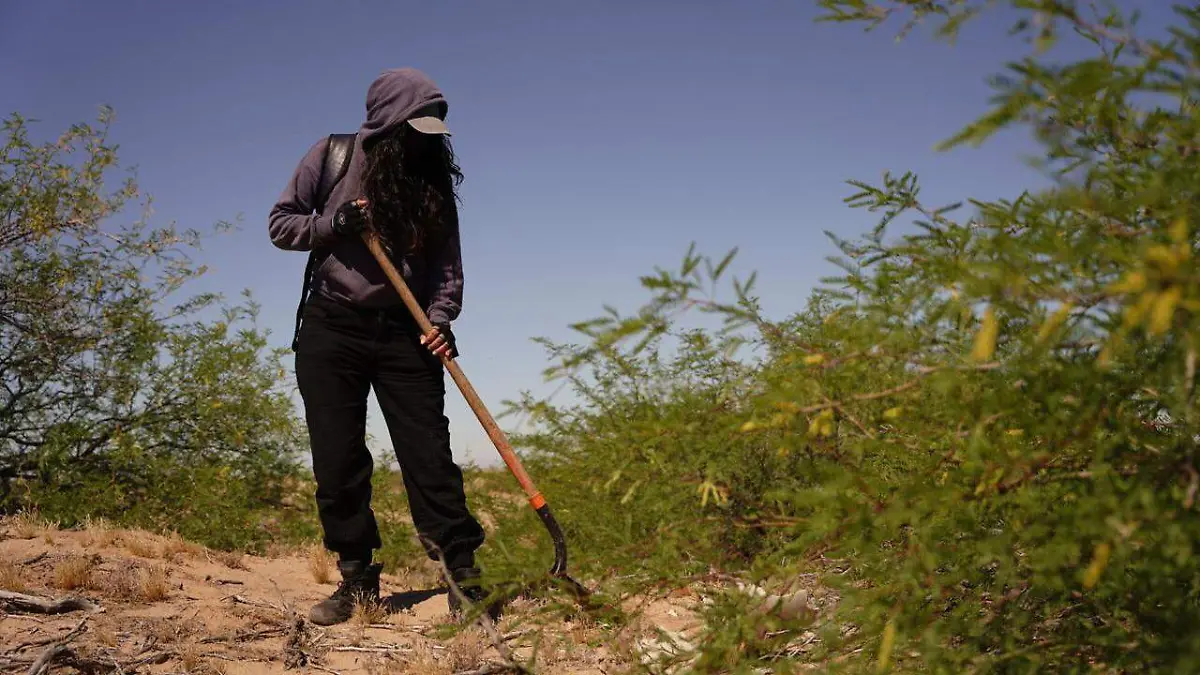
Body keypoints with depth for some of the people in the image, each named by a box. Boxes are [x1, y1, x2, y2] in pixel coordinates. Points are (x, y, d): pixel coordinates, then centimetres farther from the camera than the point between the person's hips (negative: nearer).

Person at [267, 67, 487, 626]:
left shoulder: (433, 176, 4)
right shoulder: (331, 157, 0)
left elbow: (446, 260, 4)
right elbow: (280, 223, 4)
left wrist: (440, 318, -13)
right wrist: (336, 224, -15)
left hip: (403, 332, 0)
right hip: (333, 328, 0)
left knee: (429, 454, -6)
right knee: (337, 461, 0)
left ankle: (464, 576, -4)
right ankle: (356, 578, 12)